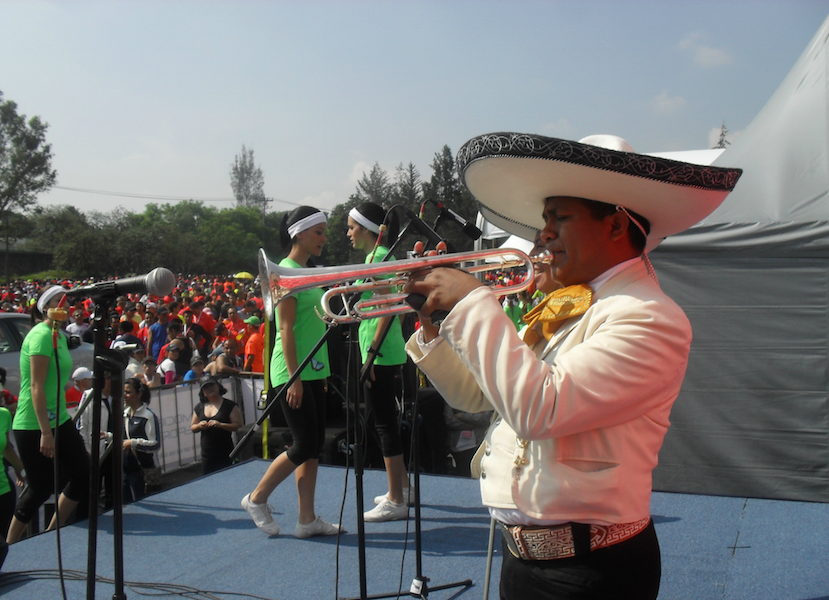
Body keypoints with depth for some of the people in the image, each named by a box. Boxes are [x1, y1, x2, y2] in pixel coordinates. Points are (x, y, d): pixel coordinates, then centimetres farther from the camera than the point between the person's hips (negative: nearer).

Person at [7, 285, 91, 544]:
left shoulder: (59, 335, 11)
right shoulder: (41, 335, -17)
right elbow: (36, 387, -22)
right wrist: (45, 432, -24)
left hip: (59, 421, 9)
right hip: (33, 426, -9)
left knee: (82, 474, 9)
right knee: (42, 487, 0)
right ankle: (9, 547, 19)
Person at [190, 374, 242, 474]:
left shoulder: (229, 406, -4)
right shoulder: (199, 408, 11)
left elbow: (238, 425, -8)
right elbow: (192, 428, 18)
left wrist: (220, 425, -20)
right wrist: (199, 426, -5)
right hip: (207, 455, 4)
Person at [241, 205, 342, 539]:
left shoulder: (308, 271, 15)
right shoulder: (286, 272, -12)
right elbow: (285, 329, -17)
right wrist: (294, 378, -20)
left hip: (313, 370, 9)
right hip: (294, 372, -9)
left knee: (314, 443, 8)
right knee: (305, 445, -4)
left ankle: (307, 520, 14)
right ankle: (257, 499, 15)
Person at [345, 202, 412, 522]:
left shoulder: (378, 257, -13)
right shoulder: (380, 256, 16)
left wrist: (372, 351, -22)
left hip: (380, 354, -10)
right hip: (388, 353, 10)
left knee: (385, 424, -5)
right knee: (387, 421, 18)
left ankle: (396, 502, 2)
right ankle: (402, 487, 29)